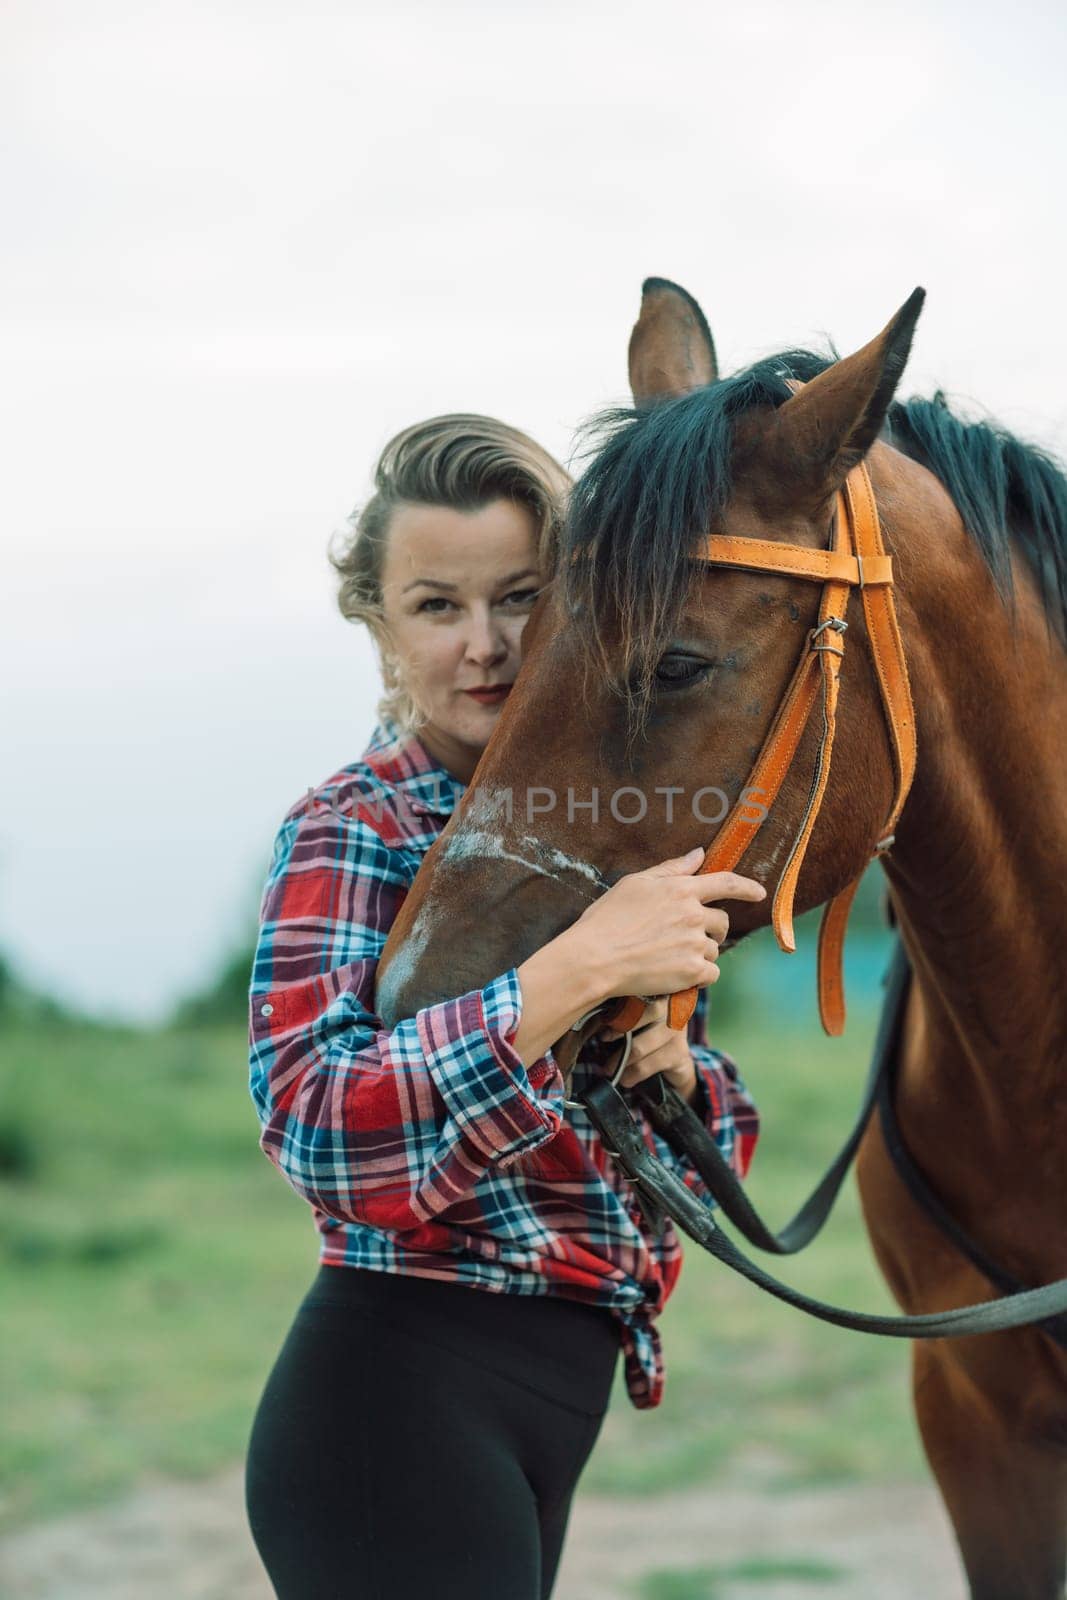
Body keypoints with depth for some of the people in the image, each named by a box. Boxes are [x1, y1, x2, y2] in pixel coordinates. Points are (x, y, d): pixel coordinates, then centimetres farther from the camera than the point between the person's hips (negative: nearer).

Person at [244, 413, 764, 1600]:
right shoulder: (354, 834, -11)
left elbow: (720, 1146, 16)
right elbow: (315, 1134, -29)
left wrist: (672, 1067, -7)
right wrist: (569, 974, -36)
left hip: (547, 1406, 8)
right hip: (403, 1403, -8)